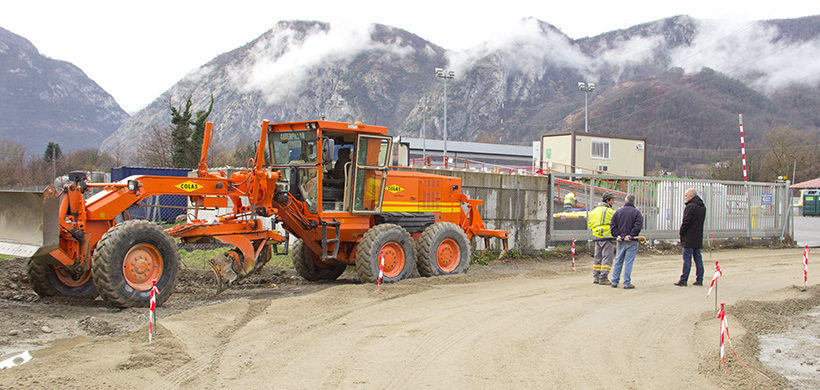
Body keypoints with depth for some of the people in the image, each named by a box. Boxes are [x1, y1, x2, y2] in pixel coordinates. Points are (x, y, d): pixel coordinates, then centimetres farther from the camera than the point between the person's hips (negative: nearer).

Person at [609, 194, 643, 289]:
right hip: (631, 242, -4)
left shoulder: (618, 211, 8)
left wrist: (617, 235, -2)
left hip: (620, 241, 4)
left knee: (618, 262, 11)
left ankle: (614, 282, 13)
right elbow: (638, 226, -16)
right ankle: (627, 283, -2)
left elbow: (612, 224, 2)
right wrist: (631, 236, -15)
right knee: (628, 263, -2)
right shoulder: (636, 212, -4)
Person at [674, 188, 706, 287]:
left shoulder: (690, 206, -14)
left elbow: (685, 222, -17)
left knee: (687, 259, -6)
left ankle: (683, 280, -4)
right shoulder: (703, 207, 13)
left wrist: (681, 234, -5)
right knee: (698, 258, 11)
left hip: (689, 238, -8)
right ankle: (699, 280, 12)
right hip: (698, 238, 8)